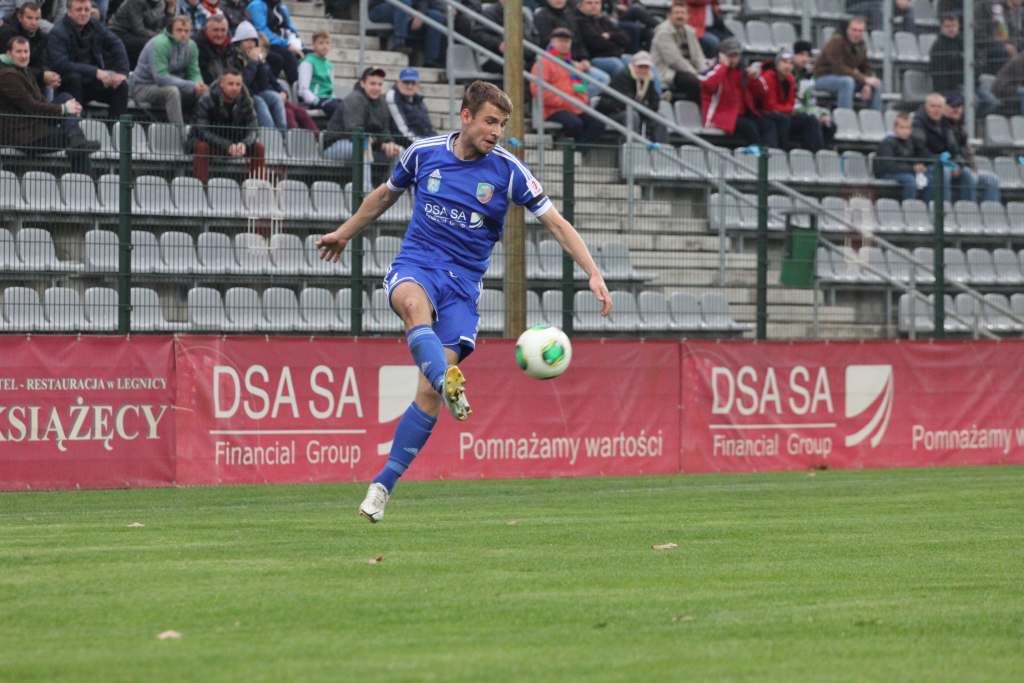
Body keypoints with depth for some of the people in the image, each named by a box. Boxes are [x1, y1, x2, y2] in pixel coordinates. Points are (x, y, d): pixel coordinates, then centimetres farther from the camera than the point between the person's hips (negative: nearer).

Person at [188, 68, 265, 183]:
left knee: (258, 148, -17)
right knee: (202, 147, -38)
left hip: (231, 142, 4)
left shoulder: (245, 101, -10)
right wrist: (227, 146, -42)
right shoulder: (206, 101, -22)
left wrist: (244, 144, -38)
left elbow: (251, 130, -13)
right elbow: (203, 132, -29)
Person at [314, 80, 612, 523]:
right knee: (415, 303, -40)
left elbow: (556, 223, -1)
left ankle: (383, 485, -1)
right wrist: (345, 234, 33)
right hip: (415, 265, 0)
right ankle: (450, 386, -64)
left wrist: (593, 274, -12)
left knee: (429, 392, -11)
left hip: (464, 282, 0)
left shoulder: (508, 171, -3)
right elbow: (386, 194, 22)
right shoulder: (424, 153, 1)